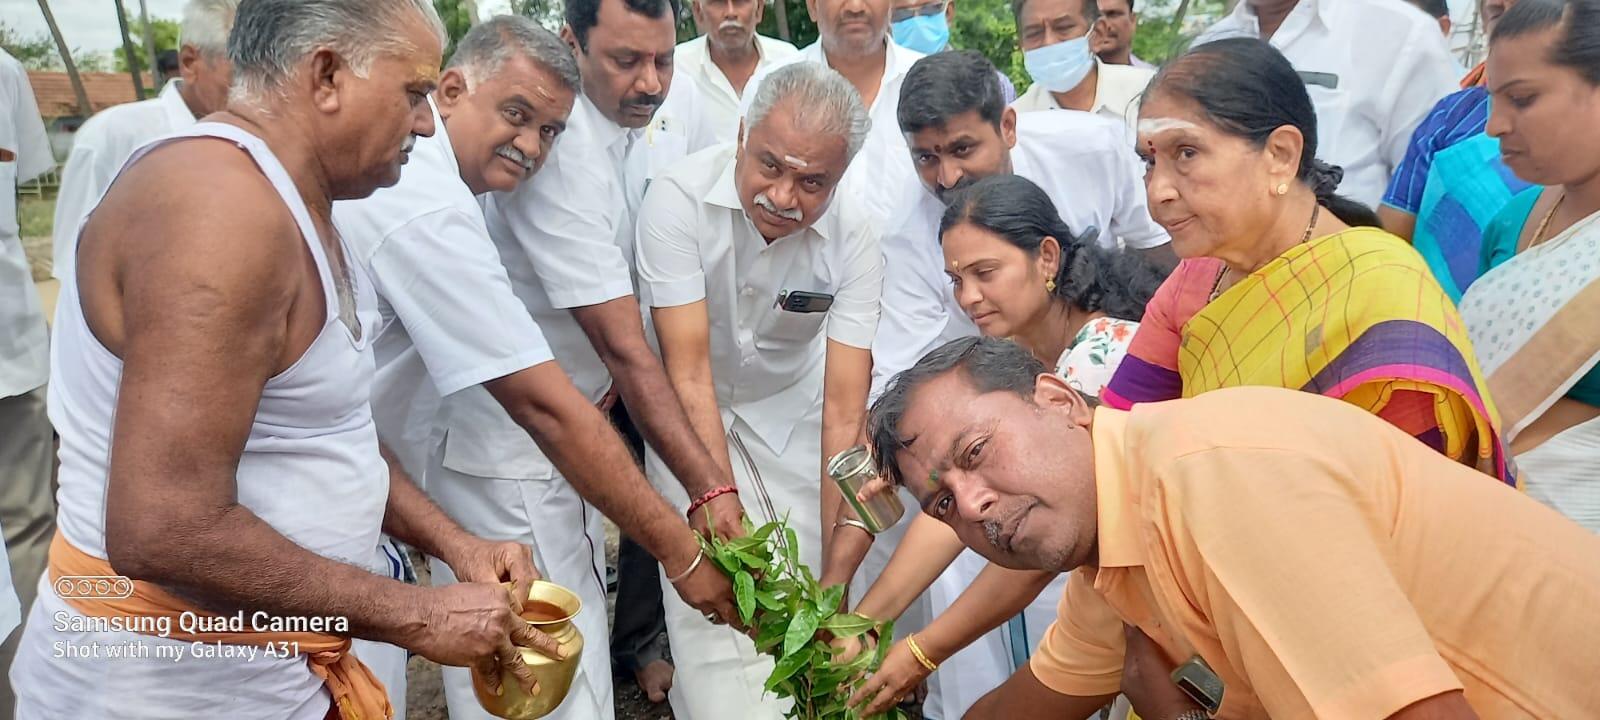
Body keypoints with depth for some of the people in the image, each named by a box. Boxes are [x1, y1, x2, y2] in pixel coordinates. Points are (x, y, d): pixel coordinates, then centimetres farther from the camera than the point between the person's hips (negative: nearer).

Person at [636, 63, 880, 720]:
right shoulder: (680, 199, -27)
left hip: (792, 407, 2)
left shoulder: (853, 235, -22)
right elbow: (688, 375, -28)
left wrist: (836, 576, -28)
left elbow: (844, 411, -24)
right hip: (690, 416, -2)